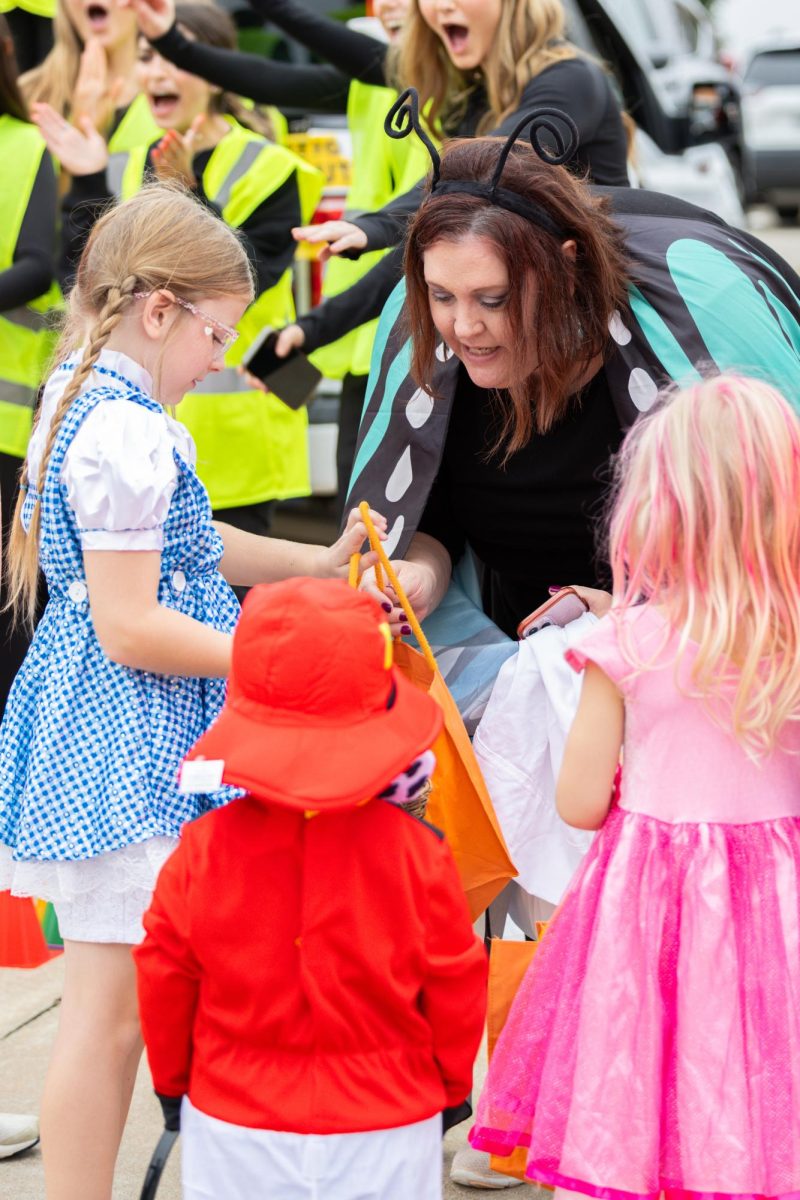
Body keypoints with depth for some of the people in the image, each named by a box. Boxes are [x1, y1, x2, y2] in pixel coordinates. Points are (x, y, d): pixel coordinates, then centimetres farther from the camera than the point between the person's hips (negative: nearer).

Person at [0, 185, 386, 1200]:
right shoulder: (129, 435, -20)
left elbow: (172, 548, 22)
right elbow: (131, 627, -22)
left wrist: (320, 565, 18)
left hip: (93, 724, 11)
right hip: (124, 743, -11)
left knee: (111, 1001, 18)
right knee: (110, 1009, -3)